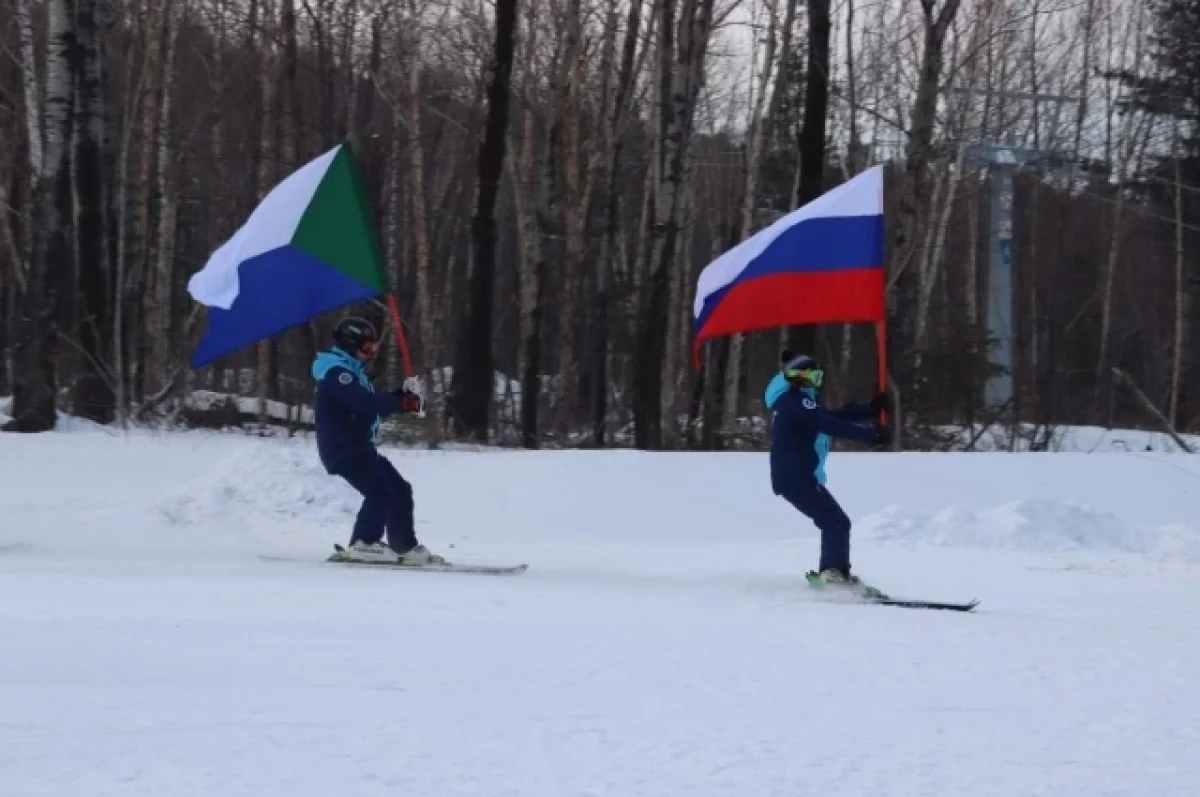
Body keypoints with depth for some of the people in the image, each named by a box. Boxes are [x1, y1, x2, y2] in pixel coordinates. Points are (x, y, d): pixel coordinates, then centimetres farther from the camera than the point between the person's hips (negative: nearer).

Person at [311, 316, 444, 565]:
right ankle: (363, 544, -23)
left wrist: (402, 397, 1)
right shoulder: (337, 373, -13)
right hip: (344, 449, -11)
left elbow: (372, 404, 18)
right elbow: (365, 403, -26)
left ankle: (406, 548, 15)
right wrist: (402, 403, -22)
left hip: (360, 448, 11)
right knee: (380, 491, -24)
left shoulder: (351, 372, 21)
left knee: (400, 490, 11)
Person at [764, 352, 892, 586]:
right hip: (797, 479, -10)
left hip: (796, 478, 10)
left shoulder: (796, 402, 21)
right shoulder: (796, 400, -12)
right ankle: (834, 571, -21)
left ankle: (831, 573, 17)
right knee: (837, 522, -13)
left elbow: (835, 416, 21)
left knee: (834, 522, 16)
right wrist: (871, 434, -25)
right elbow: (830, 425, -23)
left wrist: (872, 409, 14)